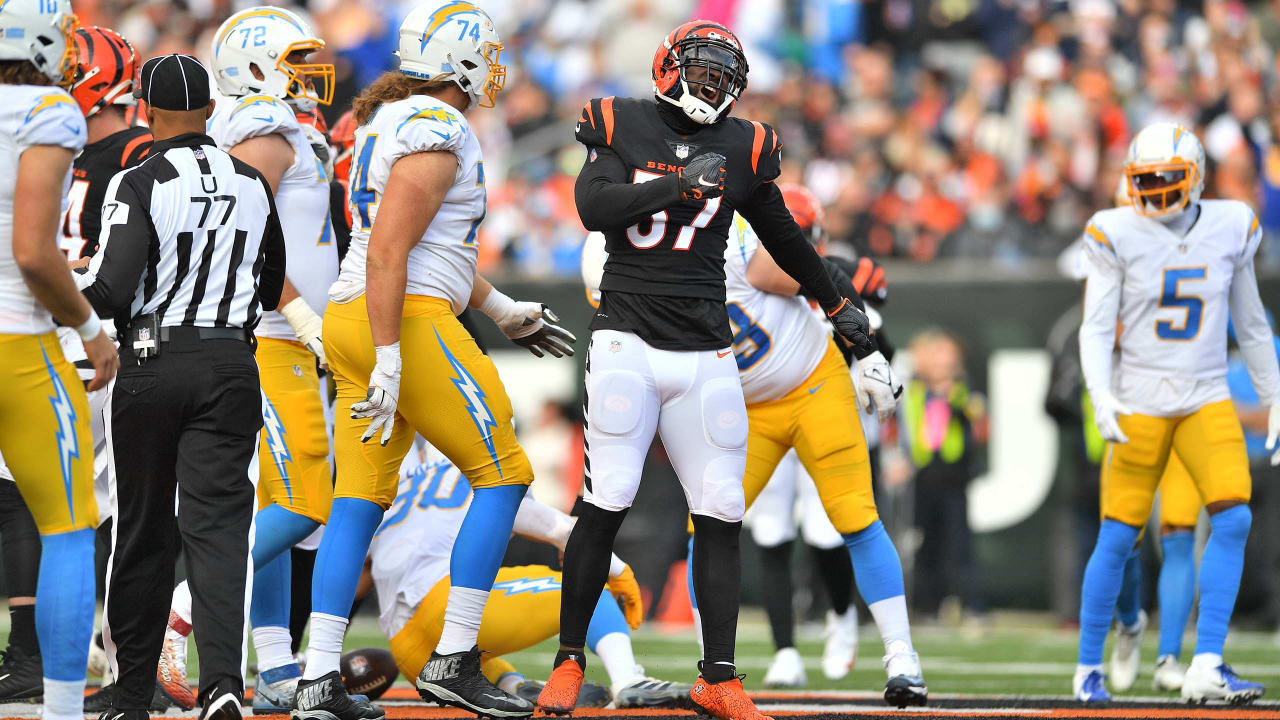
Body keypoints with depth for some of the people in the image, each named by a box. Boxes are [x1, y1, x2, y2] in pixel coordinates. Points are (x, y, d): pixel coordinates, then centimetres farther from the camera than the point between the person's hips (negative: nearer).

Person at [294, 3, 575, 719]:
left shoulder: (388, 122, 18)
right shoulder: (438, 134, -13)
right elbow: (388, 252, -20)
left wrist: (505, 312, 34)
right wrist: (388, 362, -22)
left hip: (353, 321, 10)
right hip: (409, 323, -10)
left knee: (360, 500, 7)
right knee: (503, 475, 1)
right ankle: (454, 662, -1)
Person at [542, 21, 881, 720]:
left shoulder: (740, 148, 11)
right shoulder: (623, 126, 4)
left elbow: (781, 235, 25)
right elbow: (592, 208, -12)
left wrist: (837, 305, 33)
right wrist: (680, 186, -19)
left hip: (704, 354, 3)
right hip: (628, 340, -3)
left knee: (721, 516, -1)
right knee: (605, 505, -9)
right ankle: (568, 662, 4)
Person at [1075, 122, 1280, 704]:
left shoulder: (1230, 229, 2)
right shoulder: (1118, 235, -6)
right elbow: (1096, 328, -6)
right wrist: (1101, 395, -21)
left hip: (1207, 400, 2)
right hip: (1140, 403, -2)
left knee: (1233, 520, -14)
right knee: (1117, 539, -2)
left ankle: (1207, 667, -13)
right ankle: (1088, 668, 14)